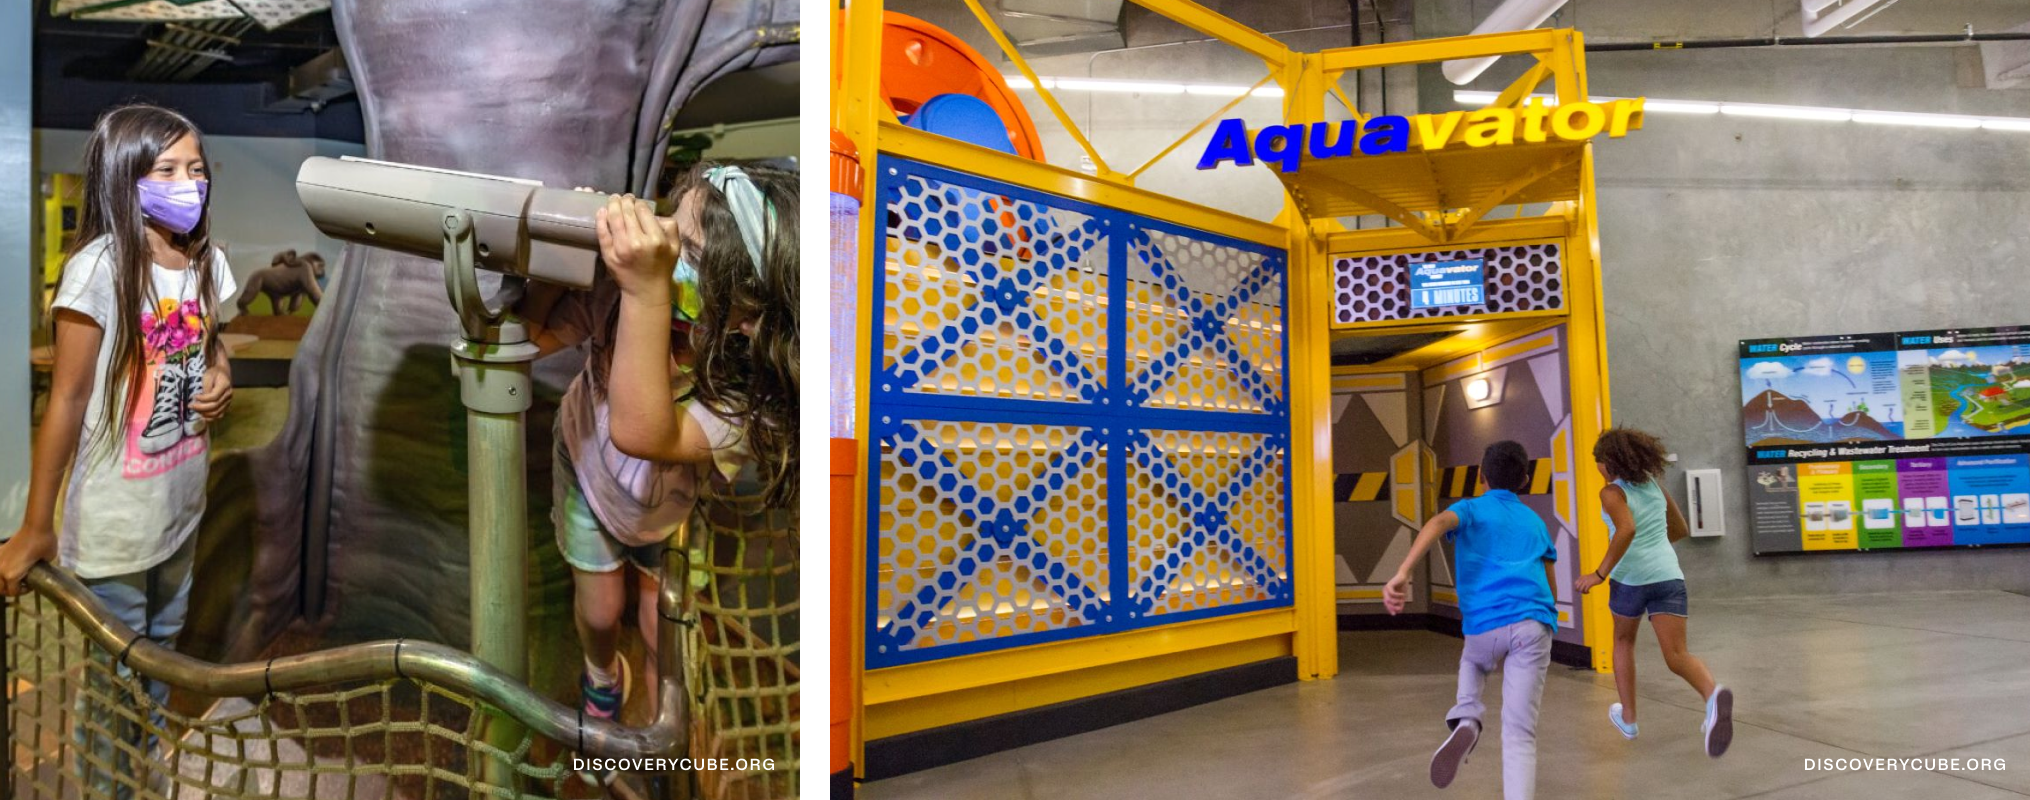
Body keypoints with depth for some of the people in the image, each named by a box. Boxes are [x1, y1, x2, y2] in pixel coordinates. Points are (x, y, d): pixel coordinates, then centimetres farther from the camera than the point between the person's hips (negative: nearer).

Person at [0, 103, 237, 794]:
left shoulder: (204, 259, 0)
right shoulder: (99, 269, -20)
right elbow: (66, 400, -17)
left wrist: (219, 380, -6)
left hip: (182, 498, 6)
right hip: (116, 512, -6)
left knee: (162, 646, 22)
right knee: (115, 667, 9)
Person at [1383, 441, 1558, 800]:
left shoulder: (1470, 509, 14)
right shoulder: (1535, 521, 26)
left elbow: (1438, 523, -12)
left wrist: (1402, 574, -25)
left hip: (1485, 625, -1)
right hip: (1533, 624, 2)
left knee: (1472, 663, 33)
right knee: (1519, 733, 0)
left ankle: (1465, 721, 5)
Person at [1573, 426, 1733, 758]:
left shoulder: (1612, 493, -4)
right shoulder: (1655, 487, 16)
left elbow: (1626, 530, -22)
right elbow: (1681, 530, 26)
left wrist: (1600, 573, -18)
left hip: (1631, 577, -4)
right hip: (1669, 574, 4)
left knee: (1623, 641, 22)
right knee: (1677, 655, -4)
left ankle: (1628, 718, 32)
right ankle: (1713, 694, -36)